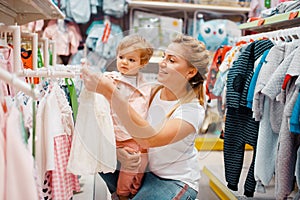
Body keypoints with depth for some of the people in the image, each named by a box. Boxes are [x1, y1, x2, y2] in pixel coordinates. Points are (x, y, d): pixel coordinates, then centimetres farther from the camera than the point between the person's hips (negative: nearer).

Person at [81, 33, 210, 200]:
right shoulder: (152, 93, -4)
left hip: (176, 182, -5)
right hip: (145, 169, 6)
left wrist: (110, 92, -42)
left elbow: (149, 139, -37)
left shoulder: (192, 109, -21)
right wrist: (120, 151, -21)